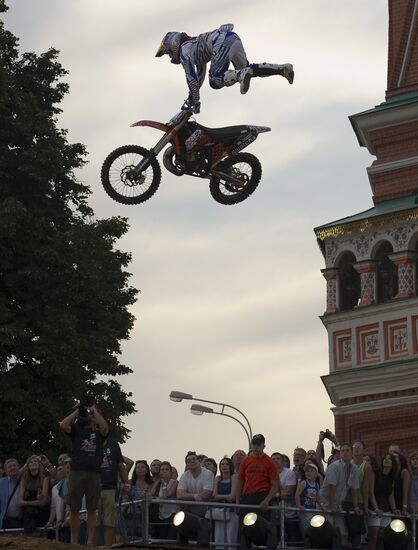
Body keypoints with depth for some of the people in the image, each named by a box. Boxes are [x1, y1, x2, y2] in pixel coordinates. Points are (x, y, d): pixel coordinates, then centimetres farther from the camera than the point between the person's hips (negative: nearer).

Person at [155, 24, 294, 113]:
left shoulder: (184, 51, 9)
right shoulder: (194, 44, 36)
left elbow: (192, 79, 3)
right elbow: (200, 74, 44)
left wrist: (195, 102, 10)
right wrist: (191, 96, 46)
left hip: (222, 42, -9)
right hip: (234, 38, 9)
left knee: (215, 82, -9)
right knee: (244, 68, 23)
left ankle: (241, 75, -35)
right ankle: (283, 68, 9)